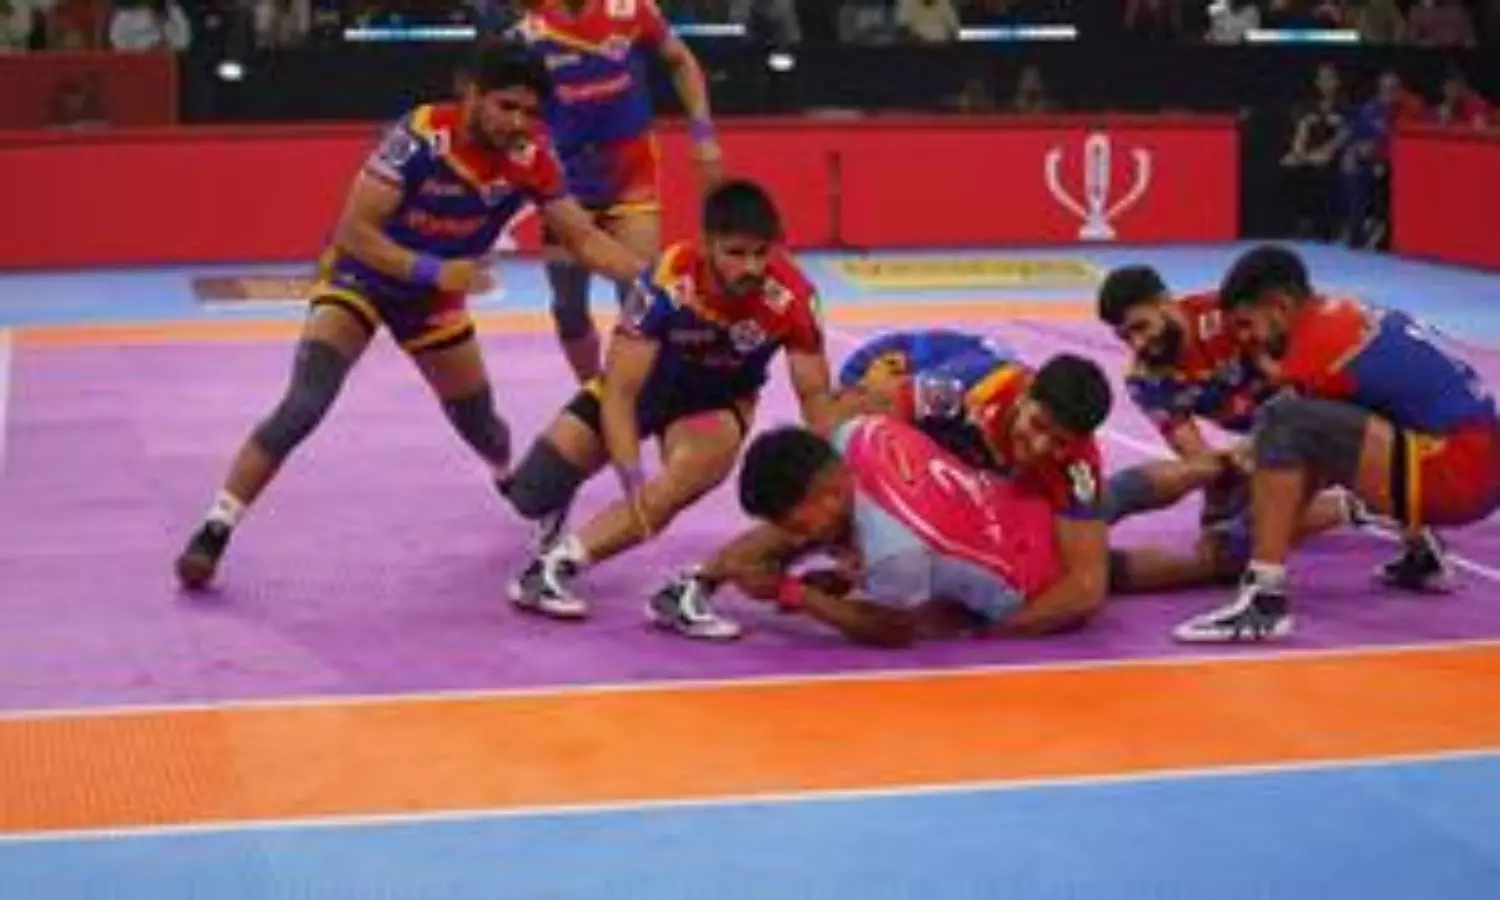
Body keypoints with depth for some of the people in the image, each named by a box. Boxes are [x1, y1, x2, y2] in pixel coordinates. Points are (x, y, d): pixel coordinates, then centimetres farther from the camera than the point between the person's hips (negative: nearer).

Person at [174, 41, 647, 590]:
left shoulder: (530, 159, -18)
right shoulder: (419, 137, -31)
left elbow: (586, 239, -13)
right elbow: (354, 229, -31)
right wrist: (432, 269, -41)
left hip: (435, 294, 5)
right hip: (361, 276, -5)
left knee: (478, 422, 16)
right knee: (303, 407, -23)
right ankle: (213, 532, -17)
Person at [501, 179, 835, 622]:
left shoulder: (792, 296, -29)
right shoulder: (668, 283, -34)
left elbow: (815, 394, -17)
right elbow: (620, 391, -31)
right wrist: (634, 483, -41)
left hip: (718, 401, 0)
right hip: (641, 383, 0)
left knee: (685, 479, -33)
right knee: (533, 491, -7)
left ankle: (556, 565, -24)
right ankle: (554, 509, 32)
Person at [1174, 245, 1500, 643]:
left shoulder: (1323, 337, -11)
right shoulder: (1348, 314, 14)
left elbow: (1286, 423, -2)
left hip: (1456, 472, -10)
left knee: (1283, 424, -20)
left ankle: (1264, 600, -22)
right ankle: (1420, 553, 31)